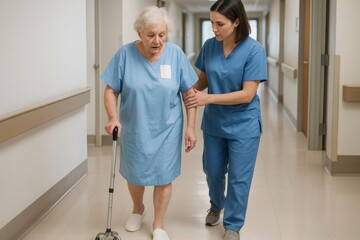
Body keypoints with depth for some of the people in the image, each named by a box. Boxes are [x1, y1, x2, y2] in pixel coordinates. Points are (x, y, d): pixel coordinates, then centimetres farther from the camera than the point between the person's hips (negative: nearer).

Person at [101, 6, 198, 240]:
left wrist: (191, 127, -6)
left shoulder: (176, 54, -10)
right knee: (135, 174, 17)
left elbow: (189, 93, -4)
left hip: (167, 129, 0)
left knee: (163, 177, 7)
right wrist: (113, 117, -23)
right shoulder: (125, 54, -12)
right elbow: (111, 91, -7)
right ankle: (138, 209, 48)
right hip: (134, 128, 1)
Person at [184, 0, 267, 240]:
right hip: (213, 123, 4)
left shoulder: (254, 50, -19)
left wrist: (208, 98, -26)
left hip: (243, 126, -4)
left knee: (238, 178, 6)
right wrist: (190, 91, -17)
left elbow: (247, 94, -21)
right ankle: (216, 206, 49)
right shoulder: (209, 46, -6)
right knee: (213, 171, 19)